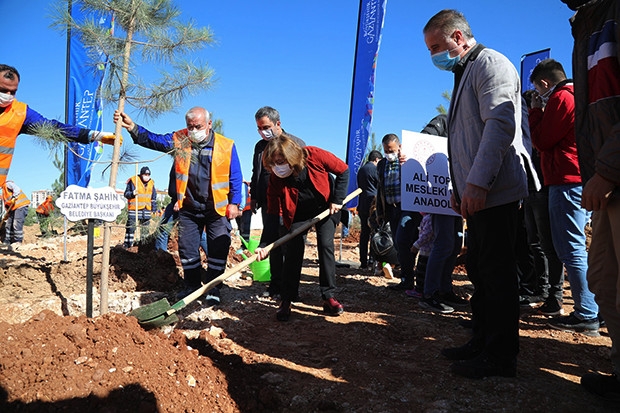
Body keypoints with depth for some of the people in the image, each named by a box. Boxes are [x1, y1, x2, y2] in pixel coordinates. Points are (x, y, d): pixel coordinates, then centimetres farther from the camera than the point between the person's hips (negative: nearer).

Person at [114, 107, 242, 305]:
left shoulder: (227, 146, -6)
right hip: (188, 209, 3)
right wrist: (132, 127, -18)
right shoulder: (178, 140, 2)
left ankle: (214, 290, 17)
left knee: (218, 250, 1)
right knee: (187, 249, 10)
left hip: (217, 209, -3)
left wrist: (234, 203, -6)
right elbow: (151, 139, -2)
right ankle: (192, 286, 28)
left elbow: (235, 177, -3)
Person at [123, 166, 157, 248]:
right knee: (131, 226, -5)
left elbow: (154, 197, 17)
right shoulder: (133, 181, -4)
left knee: (145, 227, 10)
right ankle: (128, 243, 0)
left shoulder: (151, 183, 10)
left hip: (146, 209, 5)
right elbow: (126, 194, -1)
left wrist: (154, 208, 13)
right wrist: (132, 193, -22)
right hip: (134, 208, -5)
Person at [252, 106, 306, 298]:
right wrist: (253, 196, 17)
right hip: (267, 203, 6)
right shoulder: (260, 146, 17)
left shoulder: (296, 143, -2)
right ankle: (275, 285, 18)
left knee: (288, 246, -2)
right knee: (272, 246, 10)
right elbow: (255, 174, 24)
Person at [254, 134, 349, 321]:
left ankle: (329, 297, 1)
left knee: (326, 246, -9)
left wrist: (338, 199, -19)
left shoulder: (314, 155, -31)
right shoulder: (275, 179, -26)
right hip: (298, 213, 1)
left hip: (326, 206, 0)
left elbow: (343, 171, -16)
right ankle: (286, 300, -1)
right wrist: (264, 245, -31)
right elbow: (272, 214, -23)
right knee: (293, 250, -11)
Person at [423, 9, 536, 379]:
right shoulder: (465, 73, 24)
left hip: (492, 192, -10)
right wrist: (459, 187, 21)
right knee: (479, 271, 13)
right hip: (476, 193, 10)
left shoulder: (490, 63, -6)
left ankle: (501, 358, 5)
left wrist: (477, 183, -24)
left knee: (496, 273, -5)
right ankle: (483, 343, 24)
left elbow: (500, 125, -20)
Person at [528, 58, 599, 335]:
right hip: (581, 180, 10)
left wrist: (535, 110, 5)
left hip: (567, 181, -10)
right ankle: (594, 307, 20)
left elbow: (541, 141, -7)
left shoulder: (561, 98, -8)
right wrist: (542, 111, 18)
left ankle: (586, 316, -3)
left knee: (571, 249, -7)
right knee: (575, 247, 14)